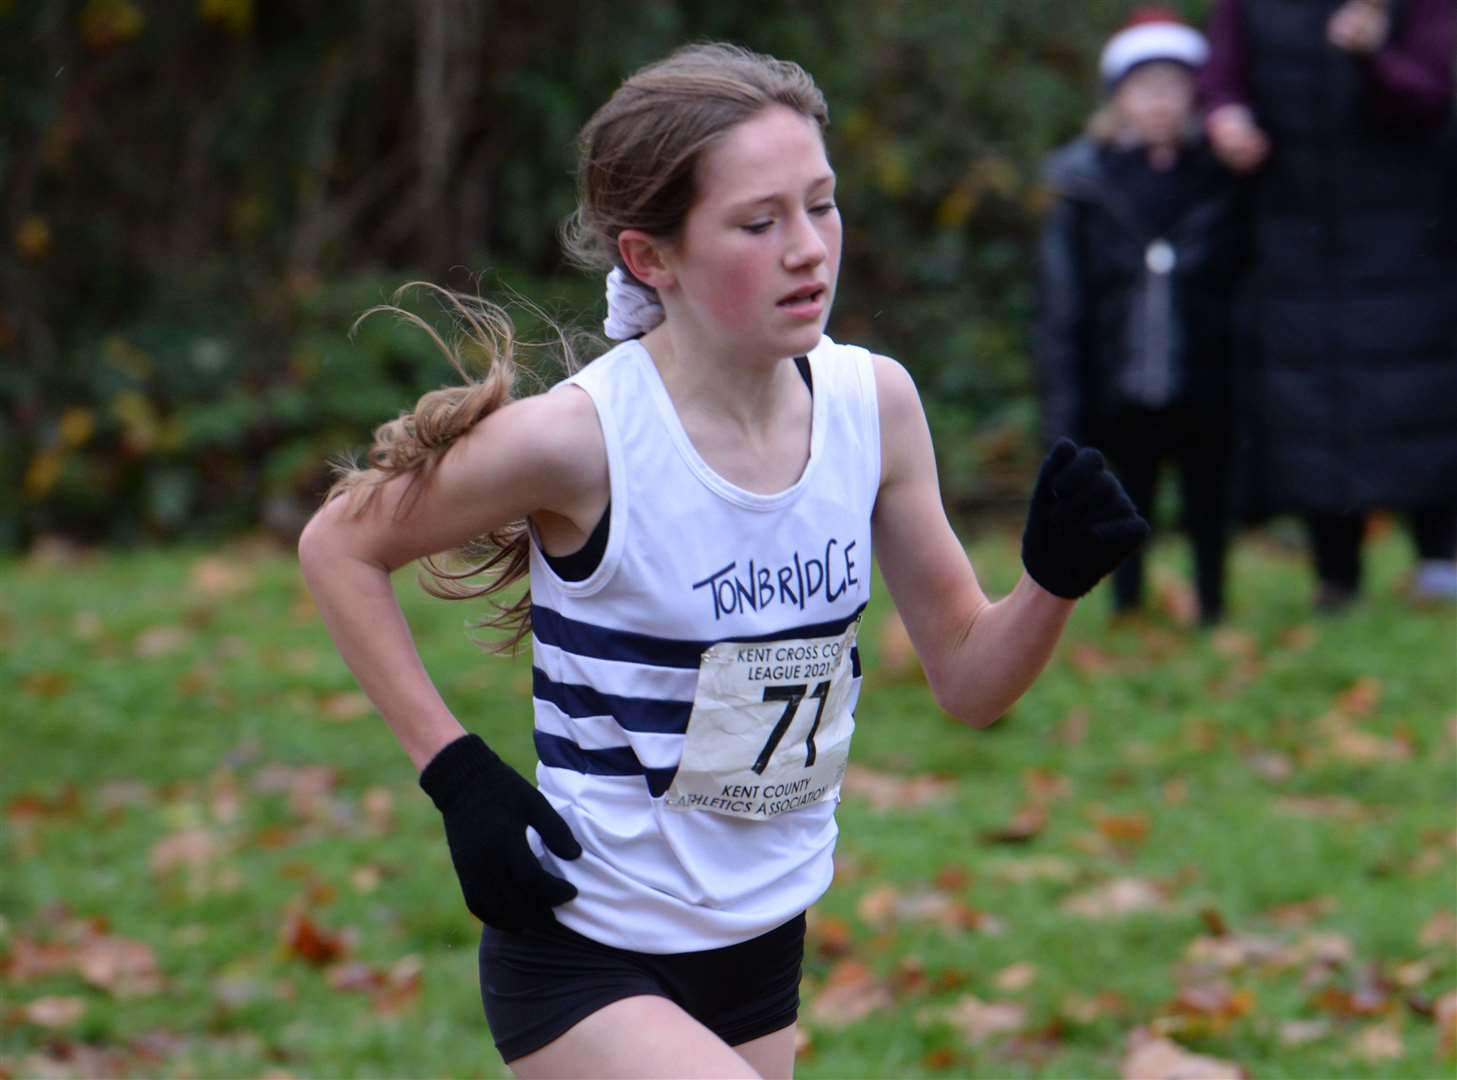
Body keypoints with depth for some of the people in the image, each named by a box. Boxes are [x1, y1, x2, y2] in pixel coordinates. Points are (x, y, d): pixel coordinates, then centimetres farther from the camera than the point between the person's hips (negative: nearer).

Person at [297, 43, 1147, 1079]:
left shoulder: (874, 403, -5)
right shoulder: (582, 438, -20)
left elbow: (969, 677, 3)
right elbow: (340, 546, -6)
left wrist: (1056, 580, -16)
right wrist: (457, 774, -12)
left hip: (764, 952, 6)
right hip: (583, 961, -6)